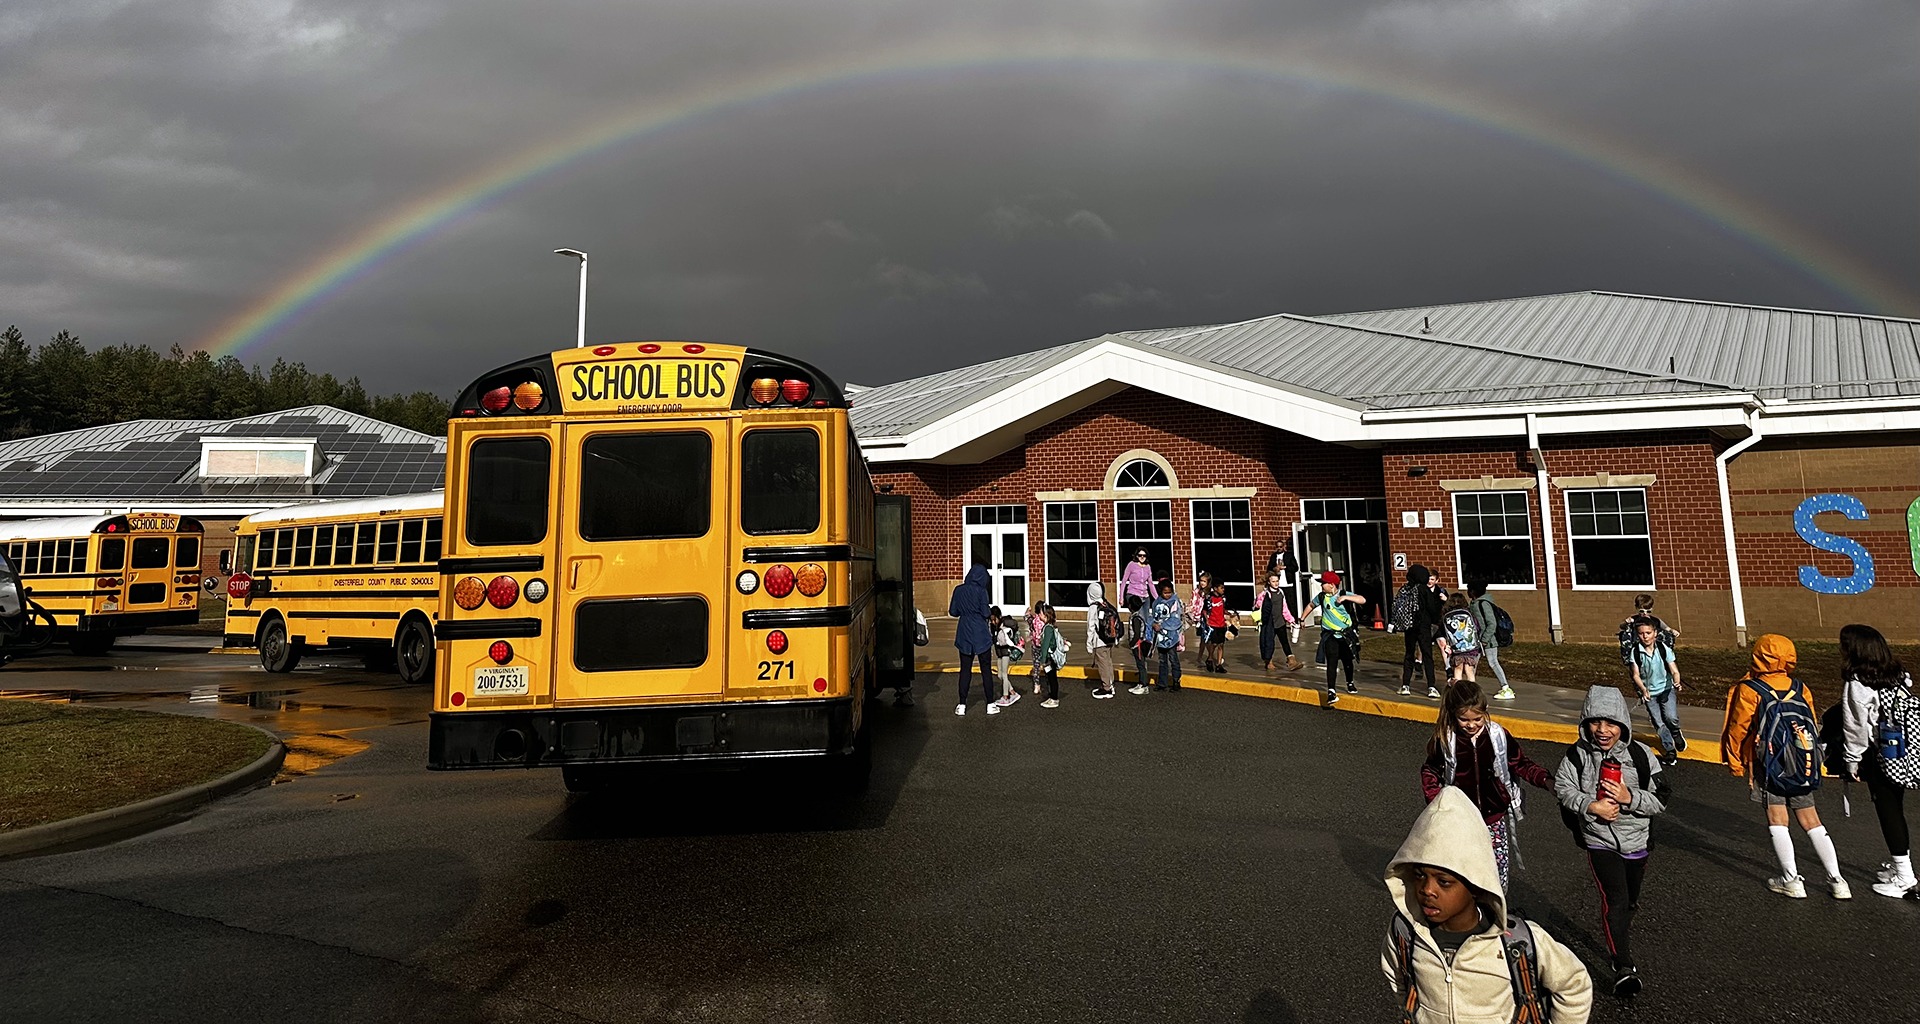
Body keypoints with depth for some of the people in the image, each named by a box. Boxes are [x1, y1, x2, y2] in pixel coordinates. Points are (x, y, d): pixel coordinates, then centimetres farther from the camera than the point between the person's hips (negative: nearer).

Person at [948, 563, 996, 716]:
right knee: (985, 669, 5)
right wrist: (989, 606, 7)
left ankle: (962, 705, 8)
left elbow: (953, 612, 5)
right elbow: (985, 613, -13)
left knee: (965, 670, 8)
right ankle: (990, 705, 10)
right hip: (981, 635, -3)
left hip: (964, 635, 3)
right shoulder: (981, 591, -11)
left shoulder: (959, 590, 0)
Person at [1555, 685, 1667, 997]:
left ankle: (1619, 944, 47)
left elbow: (1661, 800, -8)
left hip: (1637, 841, 2)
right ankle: (1624, 967, -4)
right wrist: (1591, 806, -19)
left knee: (1630, 902, 20)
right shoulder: (1578, 755, -12)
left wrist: (1630, 797, -26)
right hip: (1600, 840, -2)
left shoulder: (1640, 755, -12)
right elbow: (1563, 787, -4)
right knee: (1615, 899, -16)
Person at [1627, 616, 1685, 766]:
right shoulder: (1636, 652, -10)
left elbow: (1674, 671, -13)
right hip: (1649, 693, 1)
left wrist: (1677, 683, -34)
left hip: (1666, 688, -1)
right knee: (1659, 724, 2)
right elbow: (1636, 675, -9)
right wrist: (1643, 689, -26)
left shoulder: (1664, 649, -11)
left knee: (1671, 717, -19)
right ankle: (1670, 751, 19)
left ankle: (1676, 733, 15)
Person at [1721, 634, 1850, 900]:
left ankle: (1792, 880, 3)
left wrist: (1734, 761, 8)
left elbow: (1737, 729, -6)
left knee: (1777, 820, 1)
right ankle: (1836, 880, 14)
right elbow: (1812, 726, 12)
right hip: (1802, 766, 5)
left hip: (1768, 766, -5)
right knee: (1811, 821, 11)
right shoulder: (1800, 688, 4)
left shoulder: (1749, 690, -11)